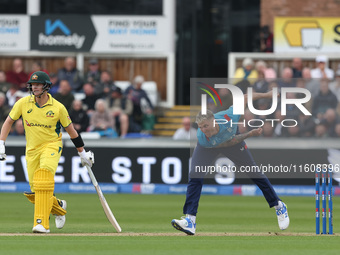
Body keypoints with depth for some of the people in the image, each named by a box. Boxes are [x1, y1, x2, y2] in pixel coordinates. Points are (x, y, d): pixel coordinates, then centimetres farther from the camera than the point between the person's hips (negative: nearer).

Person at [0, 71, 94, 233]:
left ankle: (42, 223, -30)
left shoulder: (58, 108, -10)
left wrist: (83, 153, 9)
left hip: (52, 145, -4)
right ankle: (59, 207, 32)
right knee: (34, 193, 2)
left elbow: (70, 130, 2)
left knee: (43, 182, -27)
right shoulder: (23, 103, -5)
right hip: (32, 149, 4)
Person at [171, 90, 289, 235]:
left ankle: (279, 206, 25)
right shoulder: (202, 138, -38)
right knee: (195, 176, -21)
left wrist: (266, 95, -19)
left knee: (255, 173, 7)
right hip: (208, 148, -1)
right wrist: (250, 134, -24)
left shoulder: (228, 117, -43)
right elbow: (229, 142, -23)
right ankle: (190, 220, -22)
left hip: (234, 143, 1)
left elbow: (244, 98, -25)